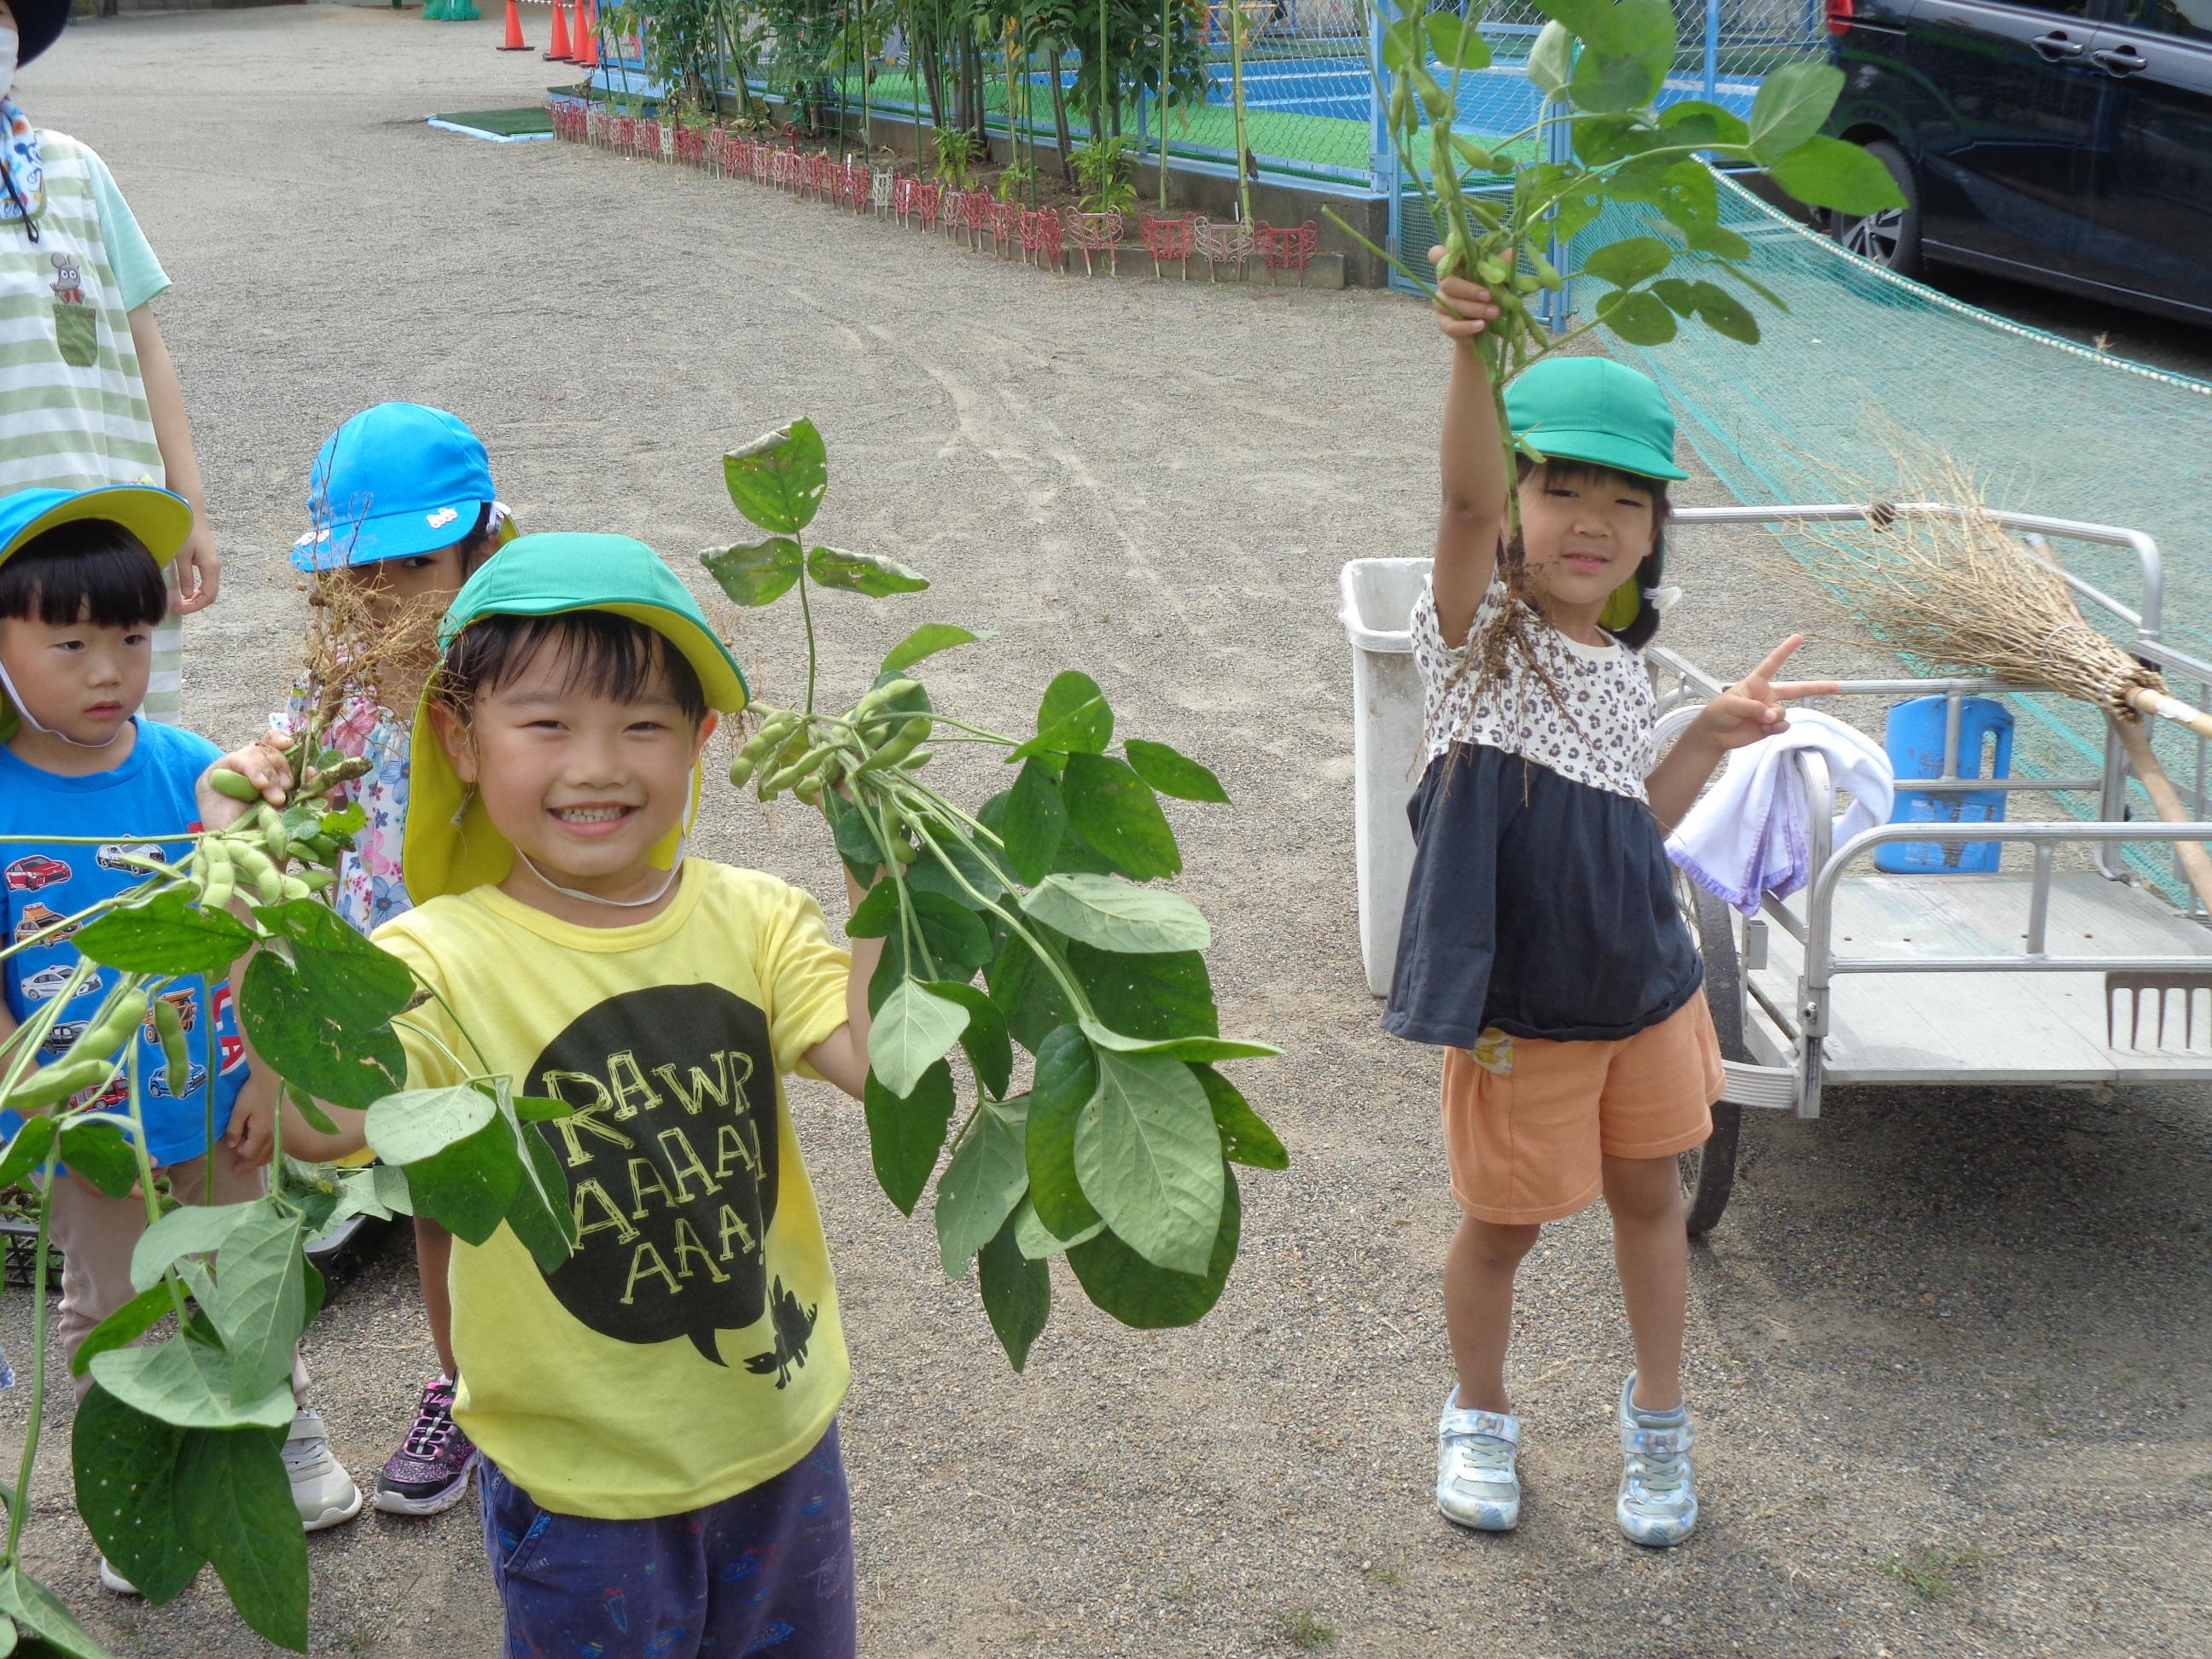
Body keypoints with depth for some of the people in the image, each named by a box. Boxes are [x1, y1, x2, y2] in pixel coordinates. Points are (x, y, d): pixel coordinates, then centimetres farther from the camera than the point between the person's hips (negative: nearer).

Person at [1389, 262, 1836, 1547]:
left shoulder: (1622, 671, 4)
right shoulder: (1477, 631, -15)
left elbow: (1634, 832, 12)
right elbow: (1465, 499, -35)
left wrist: (1713, 738, 1)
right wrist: (1473, 353, -51)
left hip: (1645, 985, 6)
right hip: (1521, 1013, -5)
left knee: (1649, 1193, 19)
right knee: (1504, 1224, 11)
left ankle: (1659, 1420, 41)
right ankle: (1482, 1417, 37)